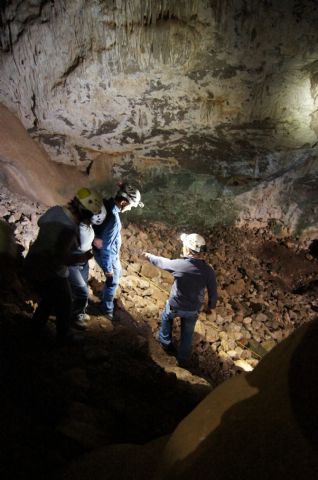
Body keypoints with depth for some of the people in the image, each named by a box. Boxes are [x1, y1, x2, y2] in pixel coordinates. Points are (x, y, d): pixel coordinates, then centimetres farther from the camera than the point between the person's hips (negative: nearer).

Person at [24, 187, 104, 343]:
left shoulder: (56, 210, -10)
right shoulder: (68, 229, -35)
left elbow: (40, 222, 11)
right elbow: (62, 257, -26)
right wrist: (83, 257, -13)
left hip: (32, 265, 8)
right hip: (49, 274, -8)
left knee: (49, 297, 34)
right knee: (64, 305, 18)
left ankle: (37, 323, 54)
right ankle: (64, 335, 39)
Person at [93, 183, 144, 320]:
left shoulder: (107, 204, -11)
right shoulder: (113, 218, -37)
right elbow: (106, 246, -29)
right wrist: (108, 268, -18)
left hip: (111, 251, 9)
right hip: (107, 254, -9)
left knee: (117, 272, 30)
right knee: (113, 280, 14)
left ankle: (107, 298, 52)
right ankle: (107, 309, 37)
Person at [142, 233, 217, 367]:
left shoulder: (179, 264, -27)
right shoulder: (208, 271, -20)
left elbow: (161, 262, -6)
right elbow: (213, 294, -10)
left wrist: (148, 256, 14)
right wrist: (210, 307, 11)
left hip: (175, 306, -1)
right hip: (193, 310, 2)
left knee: (166, 317, 33)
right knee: (187, 334, 24)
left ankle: (165, 342, 51)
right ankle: (183, 360, 42)